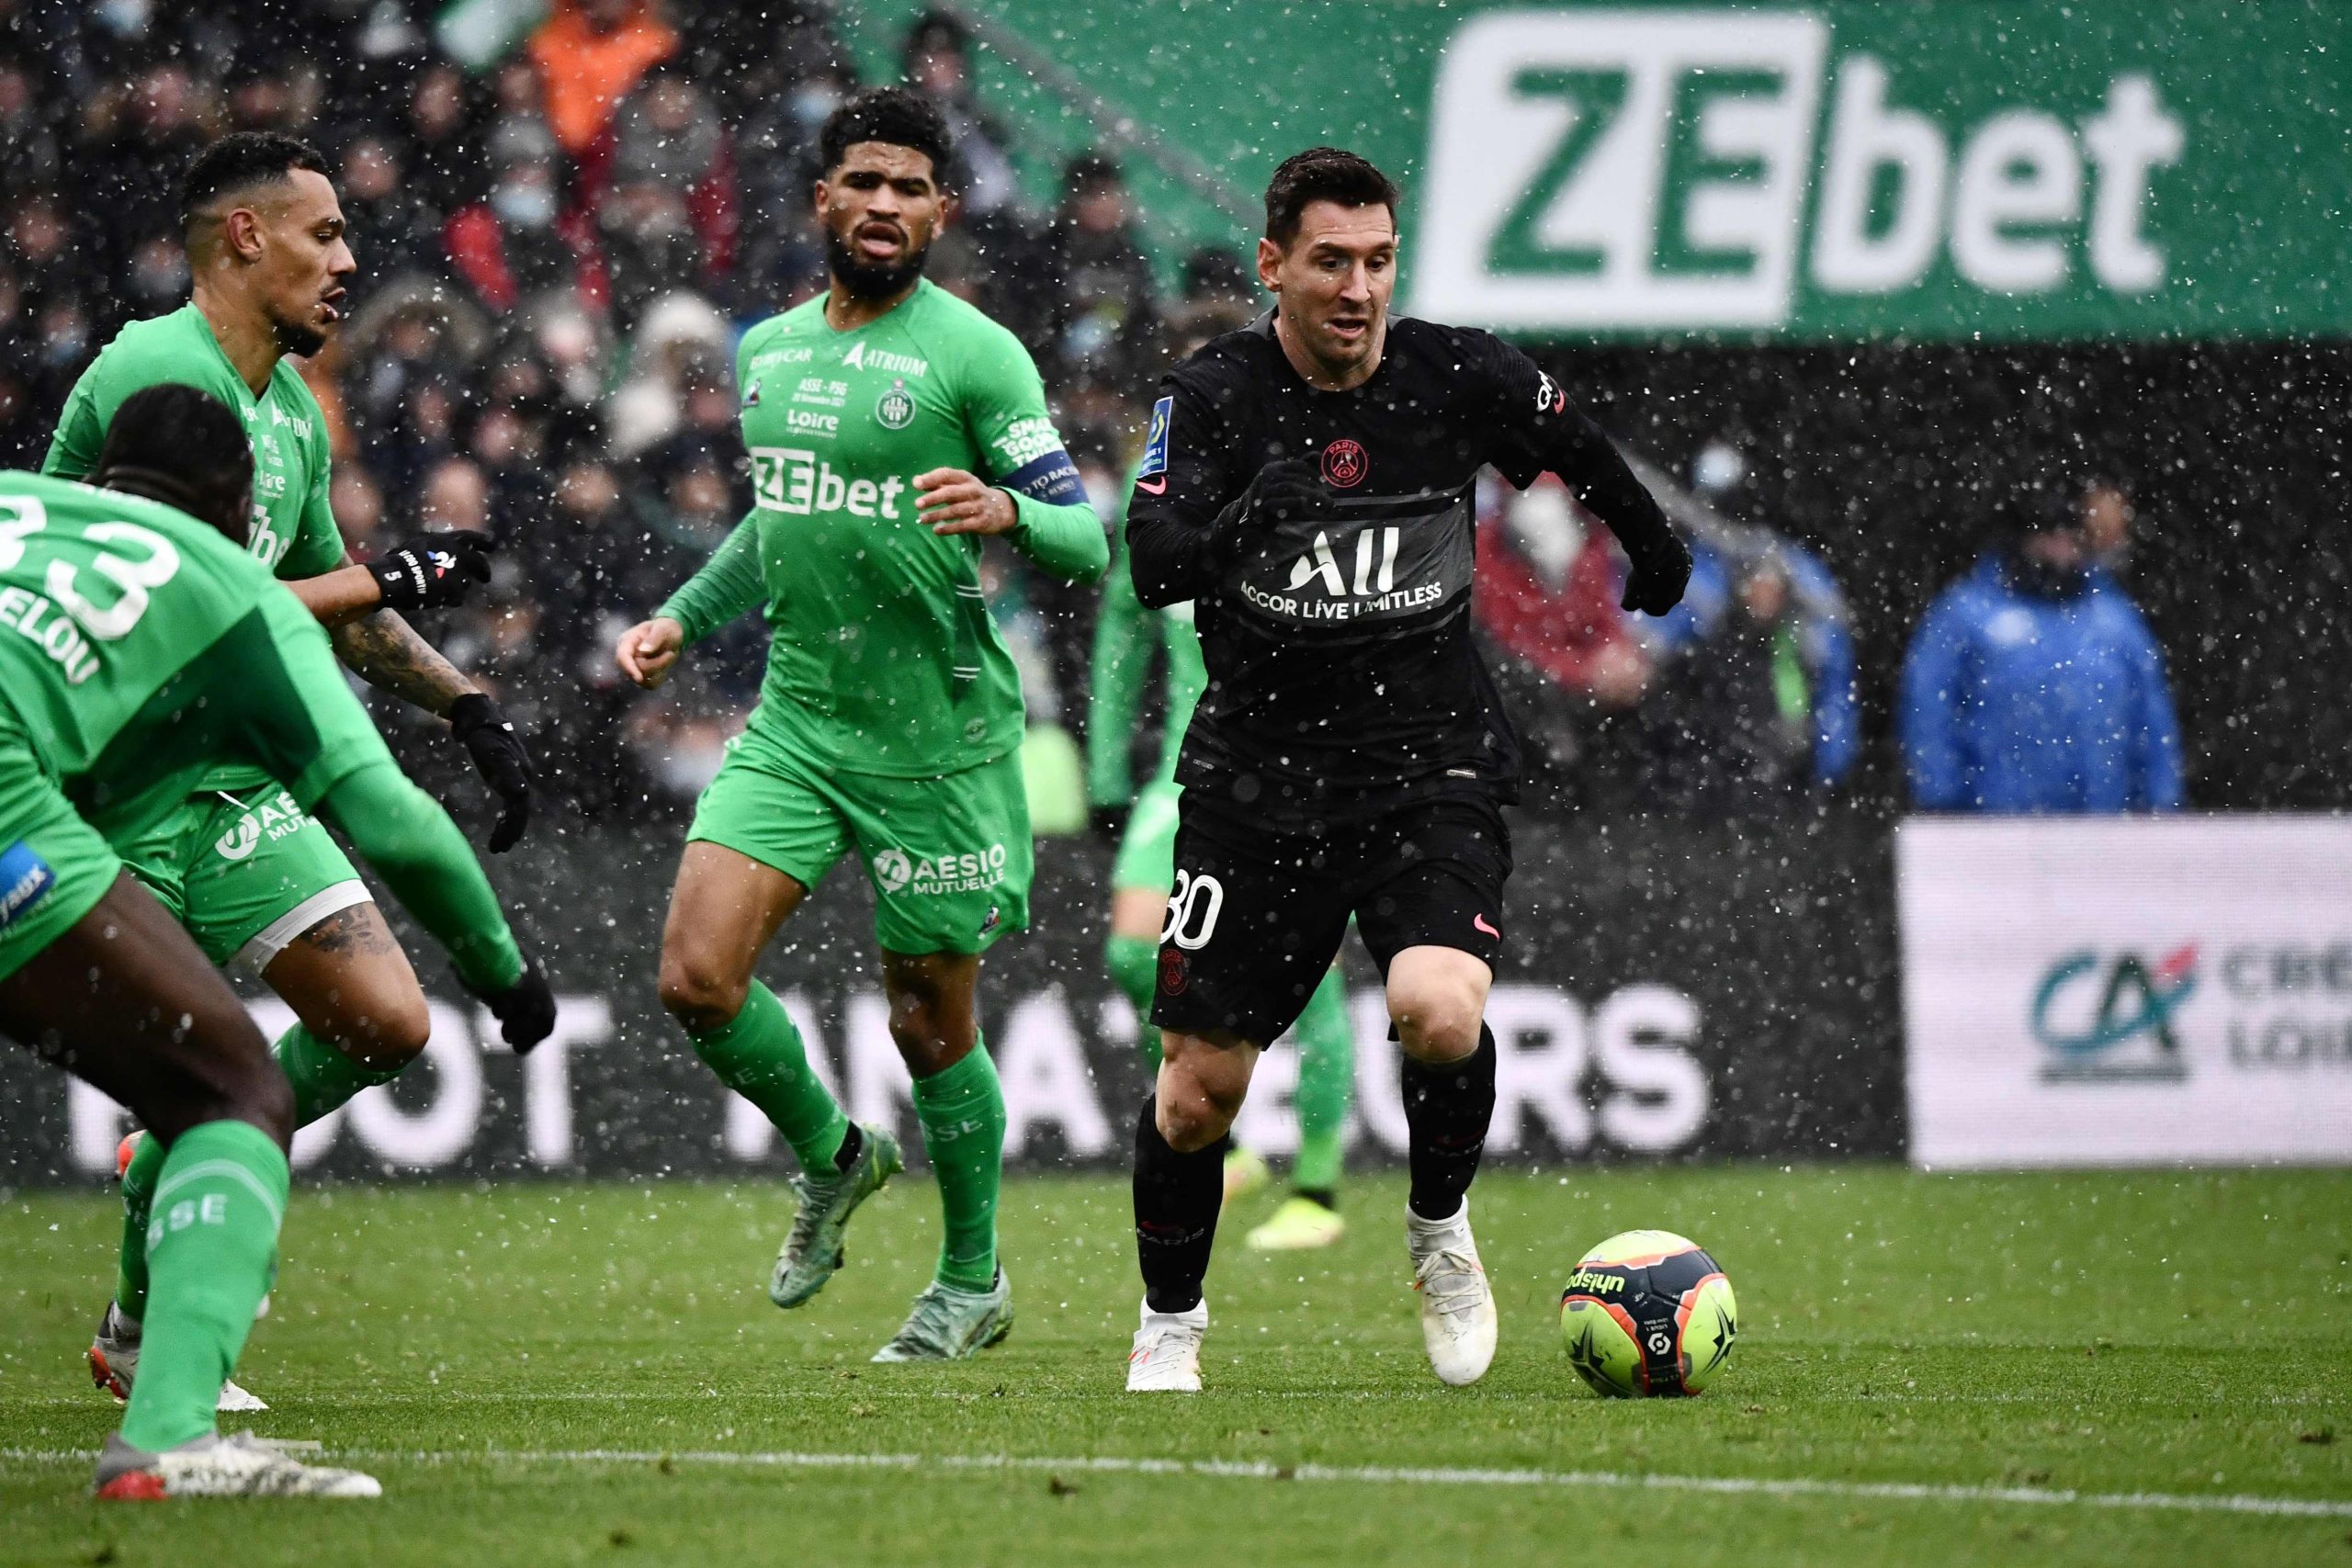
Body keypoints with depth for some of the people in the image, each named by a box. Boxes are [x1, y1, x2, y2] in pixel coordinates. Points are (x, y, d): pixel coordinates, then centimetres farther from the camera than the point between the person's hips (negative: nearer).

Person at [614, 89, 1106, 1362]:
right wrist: (681, 619, 19)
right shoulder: (767, 350, 10)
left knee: (931, 1022, 4)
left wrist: (1006, 511, -30)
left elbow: (1084, 540, -11)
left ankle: (973, 1281, 25)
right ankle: (832, 1159, 17)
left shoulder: (973, 354, -9)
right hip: (795, 720, 5)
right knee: (697, 973, -11)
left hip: (937, 740, -5)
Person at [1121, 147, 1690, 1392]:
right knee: (1198, 1092, 2)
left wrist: (1658, 559, 33)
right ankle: (1169, 1328, 28)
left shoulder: (1463, 378, -5)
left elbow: (1585, 460, 16)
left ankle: (1441, 1226, 4)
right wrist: (1243, 517, -44)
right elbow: (1151, 566, -23)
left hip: (1431, 764, 0)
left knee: (1439, 1011, -27)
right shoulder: (1212, 395, -9)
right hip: (1257, 768, 0)